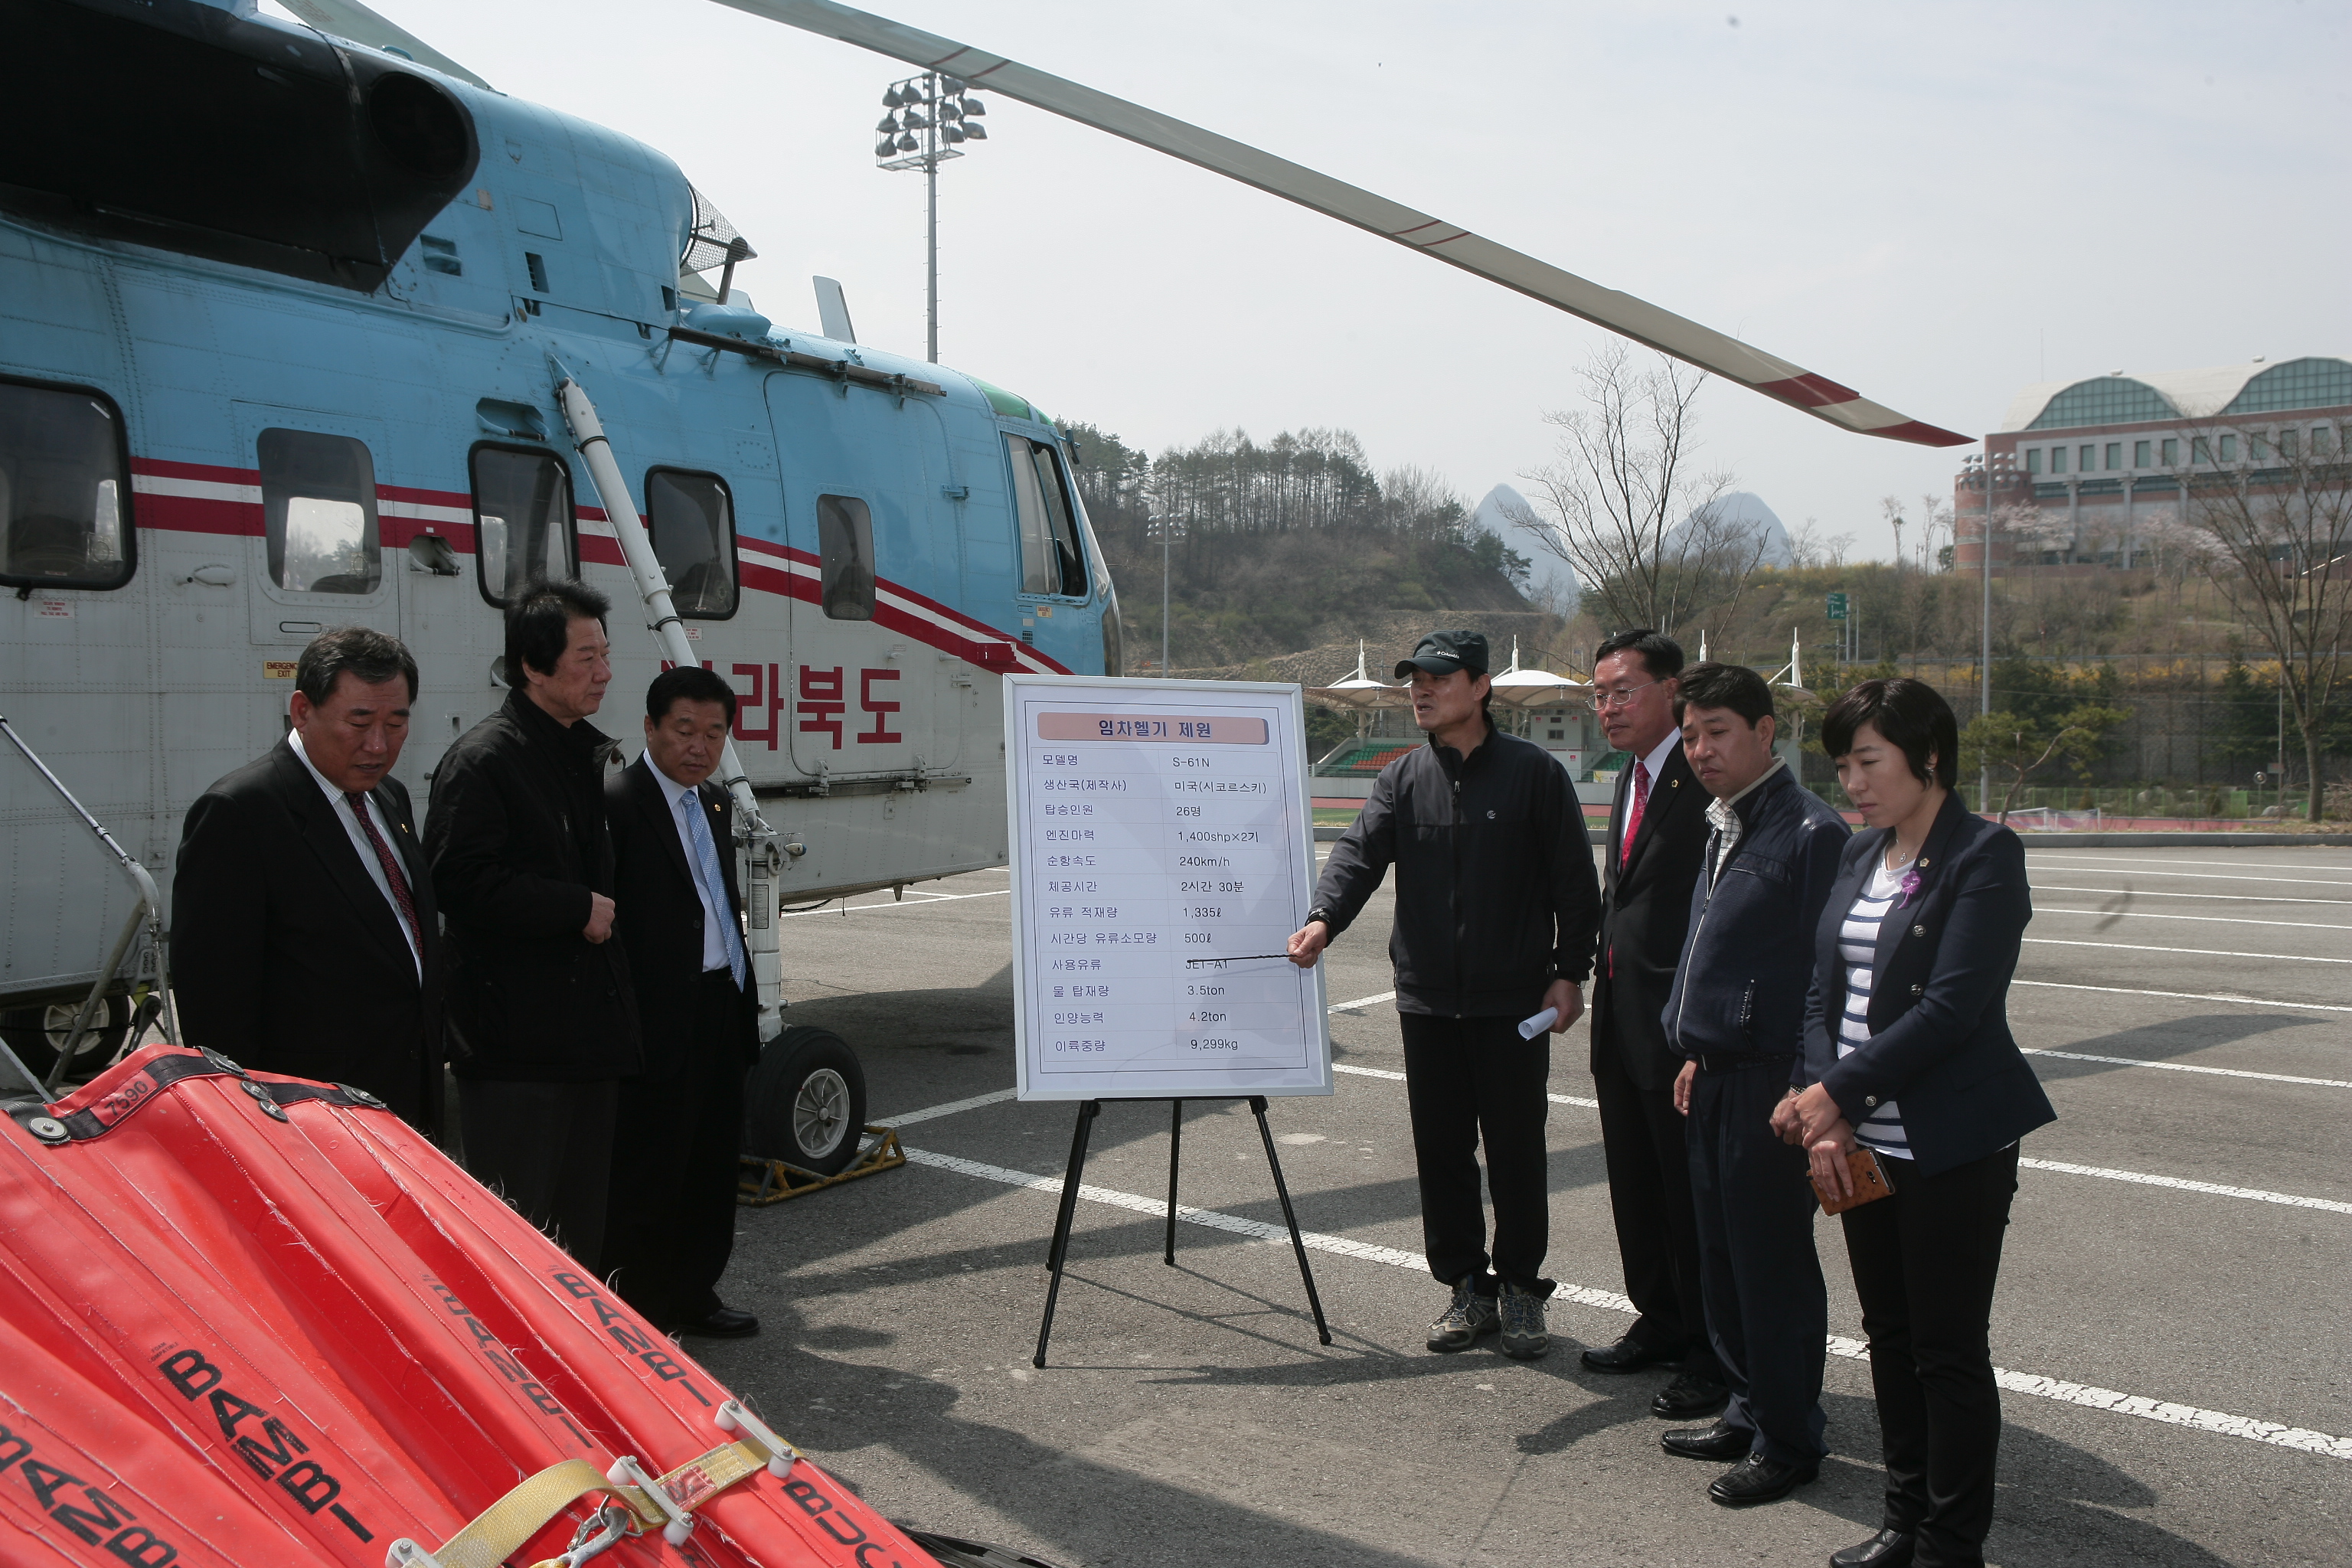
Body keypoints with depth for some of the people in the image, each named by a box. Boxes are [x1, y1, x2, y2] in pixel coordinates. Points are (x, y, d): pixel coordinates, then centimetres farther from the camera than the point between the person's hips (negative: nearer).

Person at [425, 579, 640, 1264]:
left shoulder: (594, 754, 15)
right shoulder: (482, 758, -11)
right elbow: (464, 884, -20)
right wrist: (580, 909, -15)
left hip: (592, 1026, 8)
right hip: (516, 1042, -8)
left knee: (582, 1224, 16)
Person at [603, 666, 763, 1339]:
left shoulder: (717, 805, 15)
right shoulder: (617, 802, -12)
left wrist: (744, 995, 16)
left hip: (721, 1009, 9)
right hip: (661, 1022, -9)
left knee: (713, 1165, 16)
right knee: (648, 1175, 1)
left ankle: (692, 1295, 29)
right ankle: (636, 1316, 13)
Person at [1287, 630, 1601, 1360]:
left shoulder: (1533, 772, -2)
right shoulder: (1402, 779, 6)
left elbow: (1574, 881, 0)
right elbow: (1360, 850, -9)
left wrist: (1569, 972, -4)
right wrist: (1324, 917, -27)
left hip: (1514, 1000, -3)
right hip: (1427, 999, 3)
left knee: (1515, 1149, 5)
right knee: (1441, 1149, 8)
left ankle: (1521, 1289, 21)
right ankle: (1469, 1288, 22)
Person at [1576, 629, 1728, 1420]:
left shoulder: (1708, 782, -16)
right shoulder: (1629, 781, 14)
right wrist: (1601, 983, 16)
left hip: (1680, 1026, -9)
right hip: (1622, 1020, 9)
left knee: (1693, 1196, 2)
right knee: (1635, 1186, 19)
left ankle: (1715, 1354, 16)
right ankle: (1662, 1324, 34)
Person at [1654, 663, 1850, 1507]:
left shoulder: (1810, 831, -15)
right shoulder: (1725, 826, 13)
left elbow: (1824, 971, -18)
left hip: (1771, 1081, -9)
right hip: (1717, 1077, 9)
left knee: (1772, 1263, 2)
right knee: (1723, 1256, 16)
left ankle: (1788, 1442, 15)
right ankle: (1749, 1411, 30)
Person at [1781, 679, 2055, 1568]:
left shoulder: (1984, 857, -12)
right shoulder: (1861, 855, 10)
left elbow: (1951, 1010, -20)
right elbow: (1824, 991, 8)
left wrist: (1836, 1091, -18)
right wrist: (1822, 1117, -5)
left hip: (1953, 1148, -7)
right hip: (1864, 1141, 7)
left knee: (1949, 1353, 3)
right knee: (1888, 1336, 16)